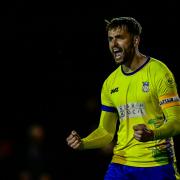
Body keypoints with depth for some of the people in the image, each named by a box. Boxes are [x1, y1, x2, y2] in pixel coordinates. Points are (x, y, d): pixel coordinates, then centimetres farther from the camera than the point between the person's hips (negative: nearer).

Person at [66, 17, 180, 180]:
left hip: (158, 166, -4)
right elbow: (106, 131, 15)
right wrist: (82, 143, -5)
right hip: (121, 164, 5)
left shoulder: (158, 72, -6)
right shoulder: (110, 83, 11)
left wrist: (151, 135, -31)